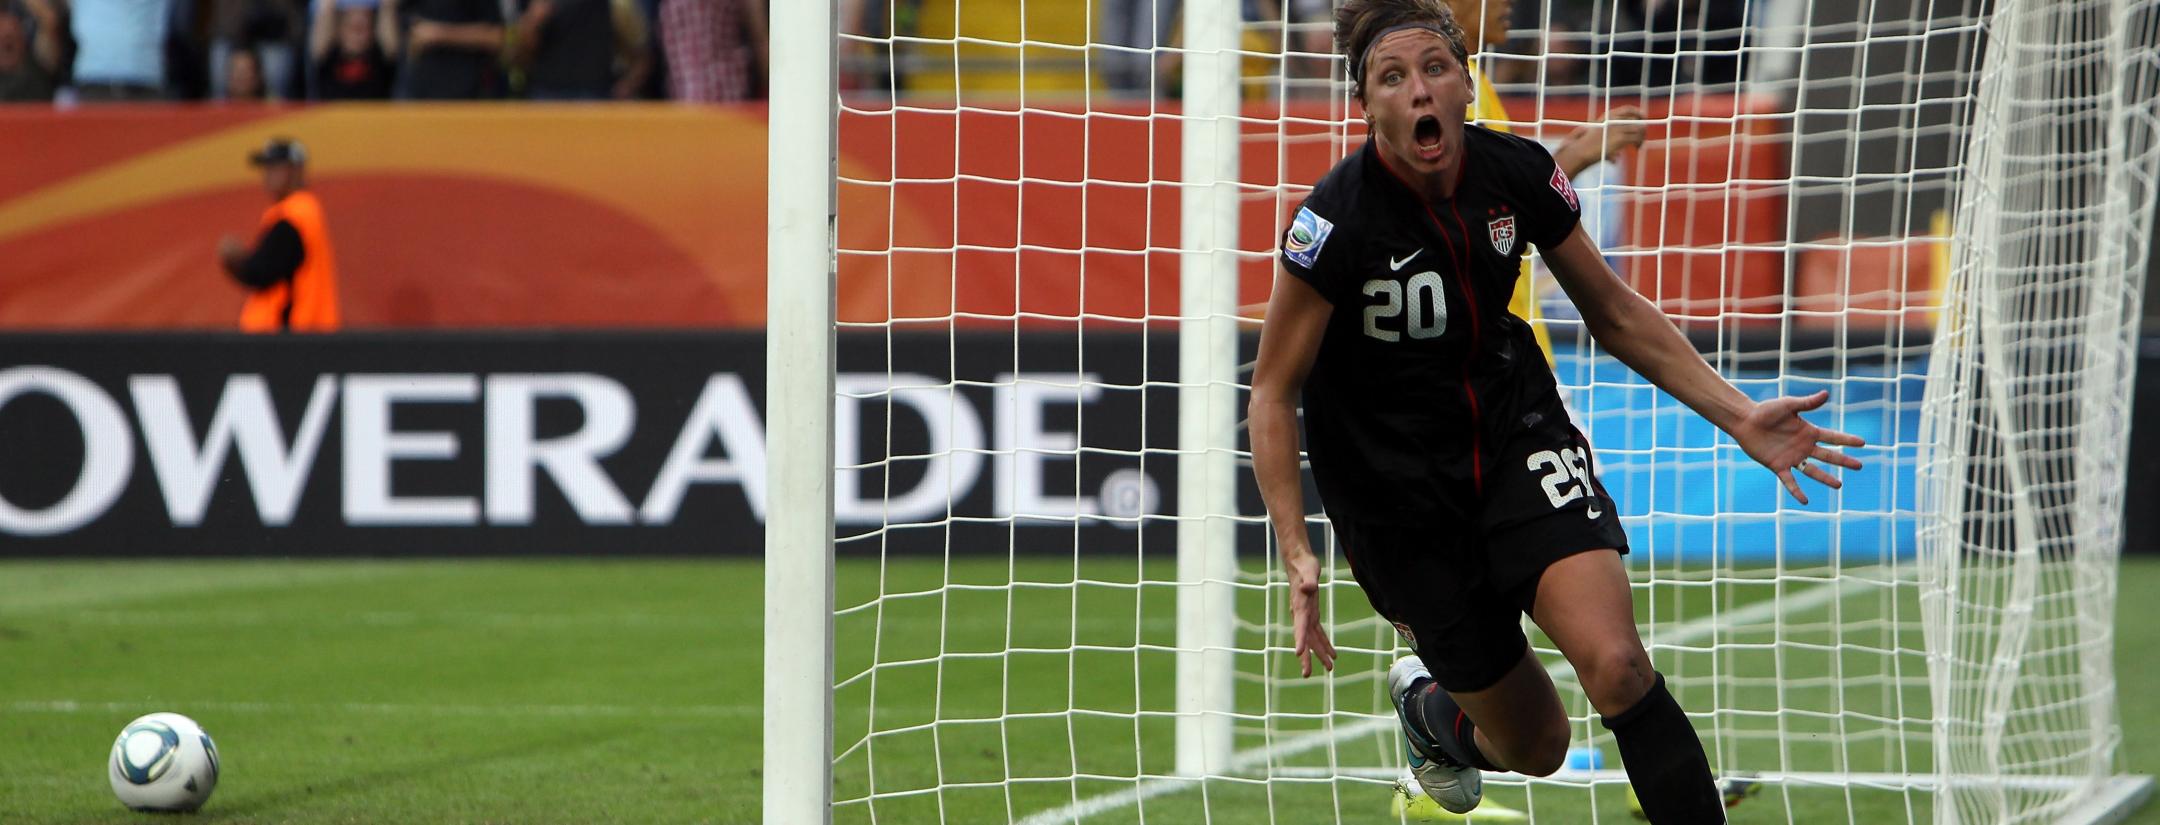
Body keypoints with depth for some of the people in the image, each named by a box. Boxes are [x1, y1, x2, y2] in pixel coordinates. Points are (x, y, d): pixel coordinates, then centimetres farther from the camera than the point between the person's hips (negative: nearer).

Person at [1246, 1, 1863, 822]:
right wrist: (1297, 555, -25)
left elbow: (1616, 314, 5)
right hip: (1398, 490, -2)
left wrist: (1736, 415, -3)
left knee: (1615, 665, -23)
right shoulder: (1336, 220, -23)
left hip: (1518, 432, 2)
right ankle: (1426, 702, 40)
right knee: (1537, 746, 6)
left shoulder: (1518, 174, -11)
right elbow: (1273, 391, -16)